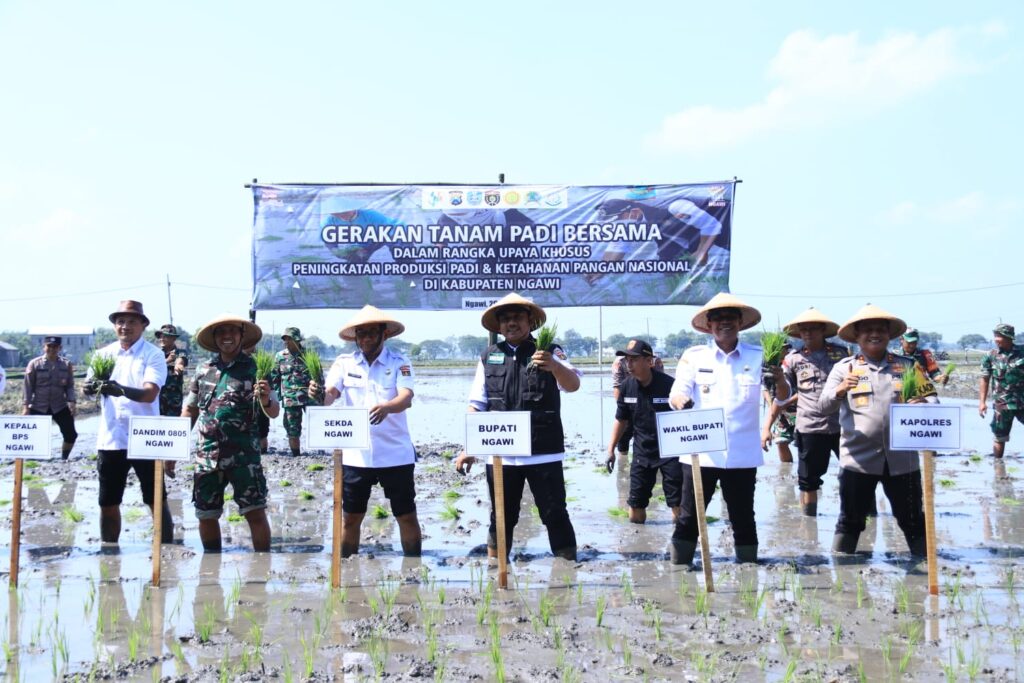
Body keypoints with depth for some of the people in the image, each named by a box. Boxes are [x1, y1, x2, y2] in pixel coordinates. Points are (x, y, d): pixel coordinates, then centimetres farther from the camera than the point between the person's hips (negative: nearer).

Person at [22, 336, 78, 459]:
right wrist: (26, 405, -8)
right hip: (38, 407, -2)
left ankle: (64, 458, 20)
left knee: (70, 434, 0)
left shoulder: (66, 365, 3)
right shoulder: (35, 364, -1)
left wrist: (71, 401, -11)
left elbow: (70, 386, 4)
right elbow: (28, 386, -2)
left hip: (60, 407, 2)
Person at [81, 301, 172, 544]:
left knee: (157, 502, 3)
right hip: (110, 439, 4)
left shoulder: (153, 355, -5)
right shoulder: (104, 354, 8)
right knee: (108, 503, 11)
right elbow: (87, 386, 0)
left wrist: (121, 389, -37)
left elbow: (150, 393, -19)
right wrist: (92, 385, -25)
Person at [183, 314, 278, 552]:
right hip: (207, 454, 4)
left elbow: (274, 412, -6)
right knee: (206, 515, 9)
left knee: (256, 512, -9)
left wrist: (266, 400, -29)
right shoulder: (203, 370, 9)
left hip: (243, 454, -4)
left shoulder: (254, 368, -1)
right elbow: (189, 410, 18)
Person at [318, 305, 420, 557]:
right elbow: (331, 393, -8)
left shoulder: (399, 362, -2)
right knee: (350, 517, 10)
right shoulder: (344, 362, 5)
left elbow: (406, 398, -17)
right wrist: (319, 394, -33)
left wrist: (387, 407, -39)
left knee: (407, 516, 6)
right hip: (355, 455, 2)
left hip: (396, 454, -2)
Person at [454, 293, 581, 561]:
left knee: (555, 515, 1)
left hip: (543, 453, -2)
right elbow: (477, 405, 10)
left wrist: (553, 365, -34)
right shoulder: (489, 357, 10)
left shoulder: (549, 353, 2)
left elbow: (573, 385, -13)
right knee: (501, 519, 10)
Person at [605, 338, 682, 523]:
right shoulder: (627, 386, -2)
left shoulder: (669, 385, -18)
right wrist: (611, 449, 8)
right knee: (636, 503, 9)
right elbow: (621, 419, 10)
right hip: (642, 451, 5)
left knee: (677, 502, -3)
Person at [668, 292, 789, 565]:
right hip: (700, 452, -1)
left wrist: (780, 381, -20)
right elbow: (677, 393, -5)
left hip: (742, 455, 1)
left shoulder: (758, 356, 3)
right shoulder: (693, 356, 2)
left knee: (743, 517, 11)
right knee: (689, 516, 4)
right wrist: (680, 401, -30)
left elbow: (782, 398, 3)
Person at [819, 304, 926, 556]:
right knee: (850, 521, 7)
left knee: (913, 521, 11)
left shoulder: (906, 366, 8)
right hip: (858, 458, -1)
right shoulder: (844, 367, 2)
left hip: (901, 458, 2)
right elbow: (824, 406, -6)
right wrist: (840, 391, -27)